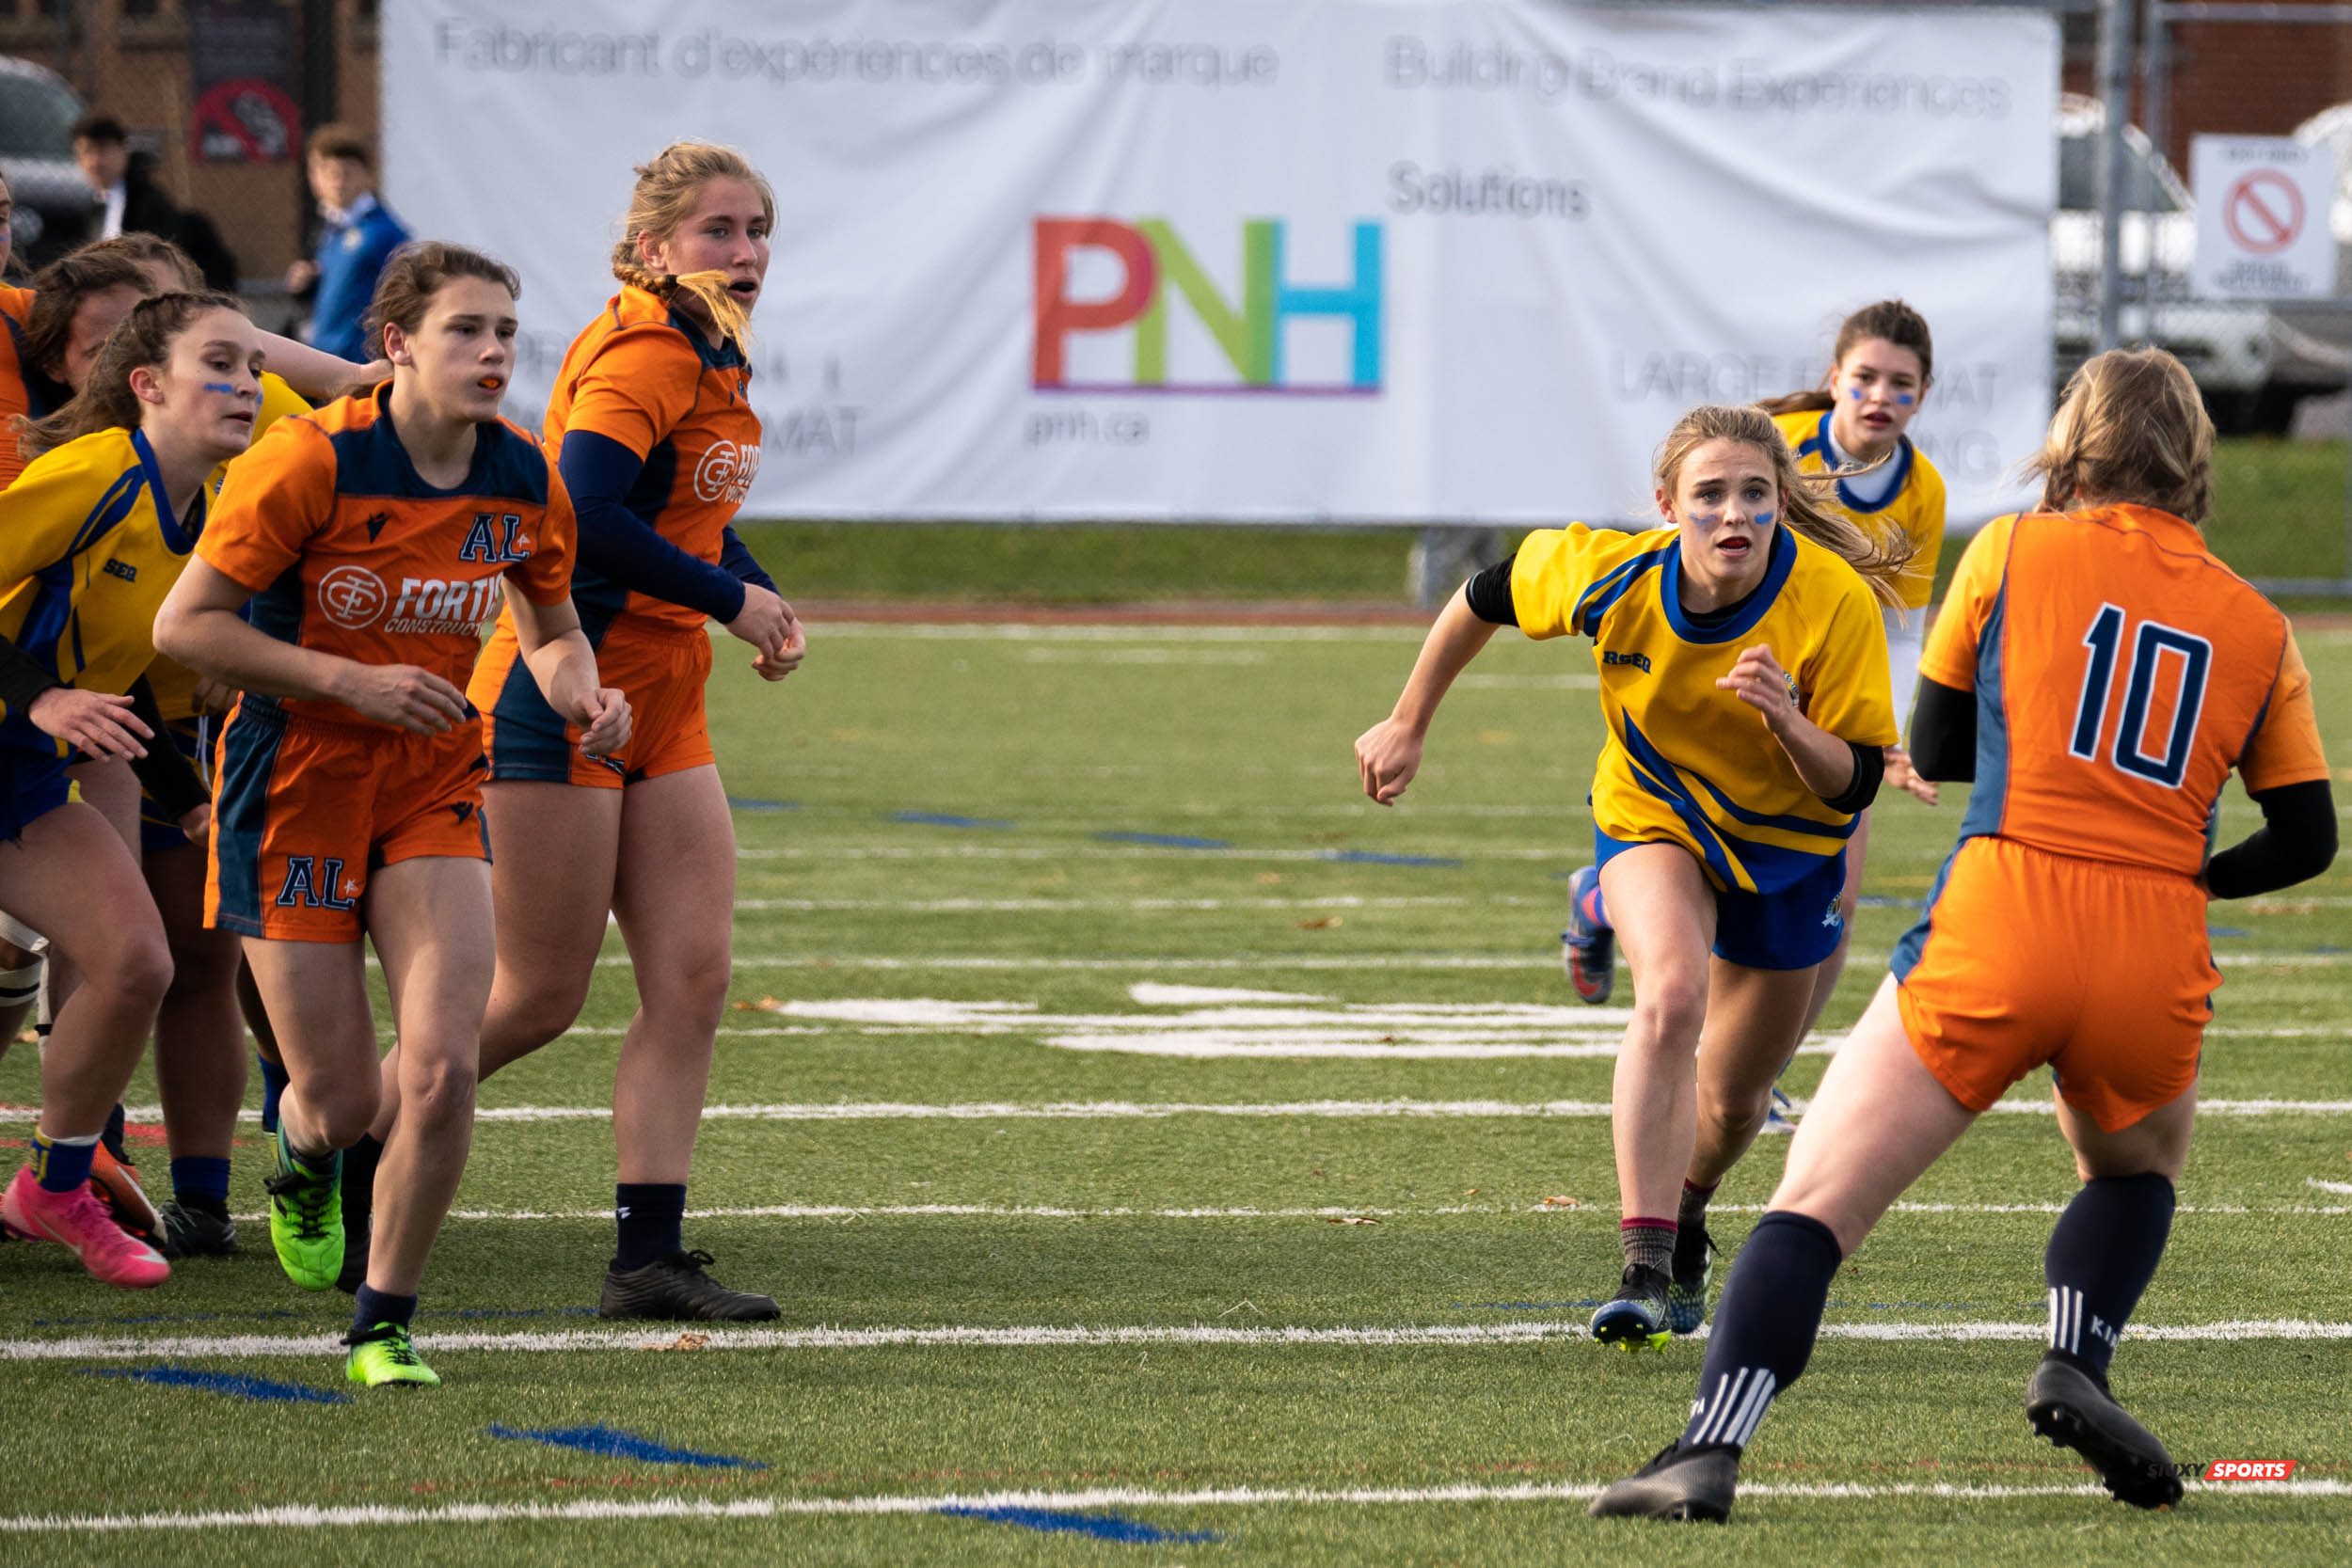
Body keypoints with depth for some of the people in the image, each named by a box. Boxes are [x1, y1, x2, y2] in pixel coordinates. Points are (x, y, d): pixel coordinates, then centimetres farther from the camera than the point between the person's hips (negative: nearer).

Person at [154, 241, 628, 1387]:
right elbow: (183, 626, -15)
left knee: (443, 1069, -16)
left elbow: (551, 628, 16)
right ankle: (300, 1158, 38)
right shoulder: (311, 462, -18)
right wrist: (353, 680, -22)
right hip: (296, 786, -3)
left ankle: (384, 1319, 2)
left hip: (434, 787, 3)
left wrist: (581, 692, -8)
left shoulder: (523, 480, -3)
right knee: (341, 1100, -1)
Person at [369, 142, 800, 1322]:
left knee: (692, 981, -1)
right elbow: (580, 513, -30)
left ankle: (648, 1258, -1)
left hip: (663, 710, 9)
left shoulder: (711, 356, 13)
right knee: (540, 998, -2)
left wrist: (762, 597, 9)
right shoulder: (644, 352, -17)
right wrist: (730, 600, -20)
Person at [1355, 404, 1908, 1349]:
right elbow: (1487, 596, -5)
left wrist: (1787, 721, -44)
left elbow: (1854, 784, -24)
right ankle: (1643, 1269, -32)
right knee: (1671, 997, -32)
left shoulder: (1836, 605, -30)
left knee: (1733, 1102, 13)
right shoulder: (1614, 576, -26)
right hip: (1651, 818, -1)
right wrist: (1408, 726, 3)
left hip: (1788, 844, 1)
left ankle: (1684, 1219, 49)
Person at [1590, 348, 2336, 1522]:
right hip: (2158, 970, 2)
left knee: (1814, 1206, 0)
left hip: (1995, 937, -2)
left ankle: (1710, 1450, -19)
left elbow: (1934, 747, 18)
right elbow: (2306, 839, 14)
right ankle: (2077, 1361, 5)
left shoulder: (2011, 553, 7)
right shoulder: (2258, 629, 12)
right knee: (2135, 1171, 32)